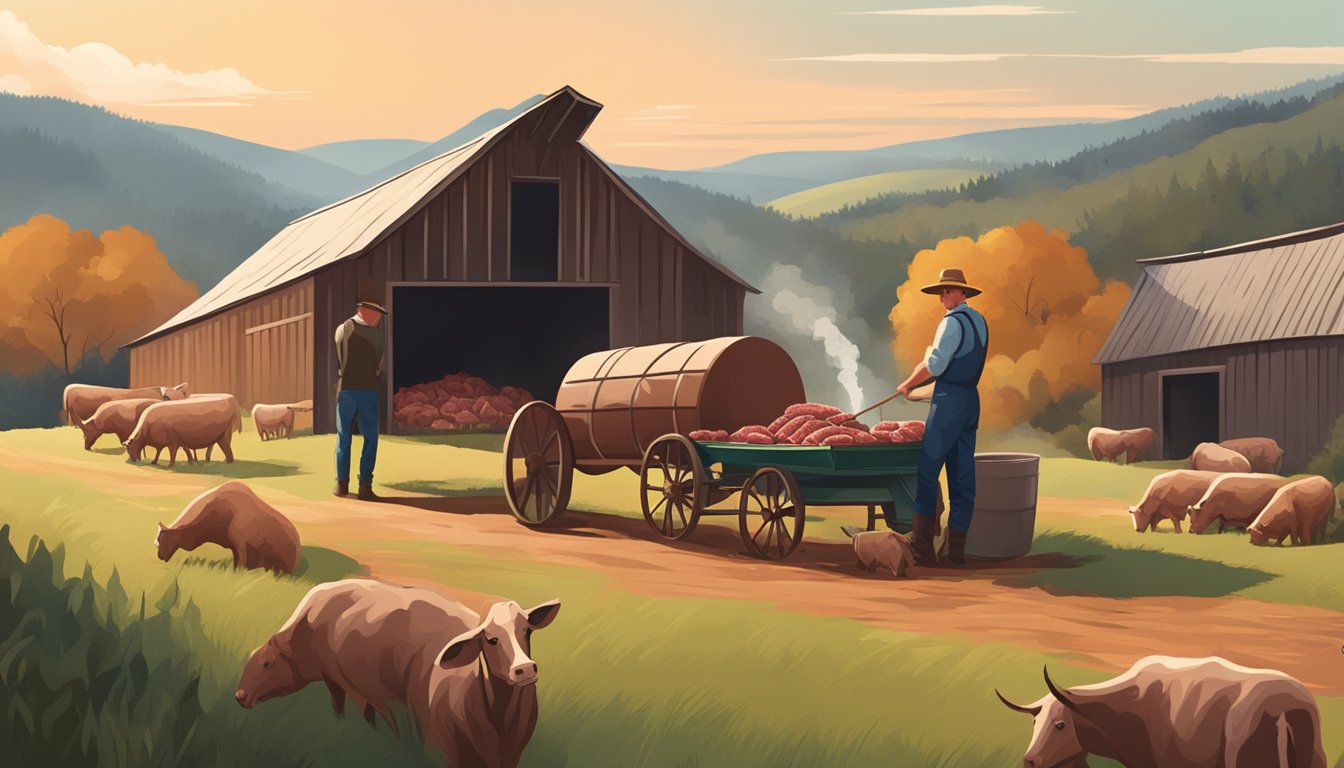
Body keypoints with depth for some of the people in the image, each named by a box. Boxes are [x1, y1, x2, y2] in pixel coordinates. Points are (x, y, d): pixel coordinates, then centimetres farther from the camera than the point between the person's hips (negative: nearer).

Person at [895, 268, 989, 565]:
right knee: (963, 476, 8)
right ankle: (957, 547, 9)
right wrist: (927, 366, 17)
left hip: (949, 400, -9)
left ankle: (924, 549, -7)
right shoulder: (979, 321, 14)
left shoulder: (953, 321, -14)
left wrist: (908, 384, -6)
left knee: (927, 473, -5)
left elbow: (935, 365, -20)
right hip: (971, 399, 9)